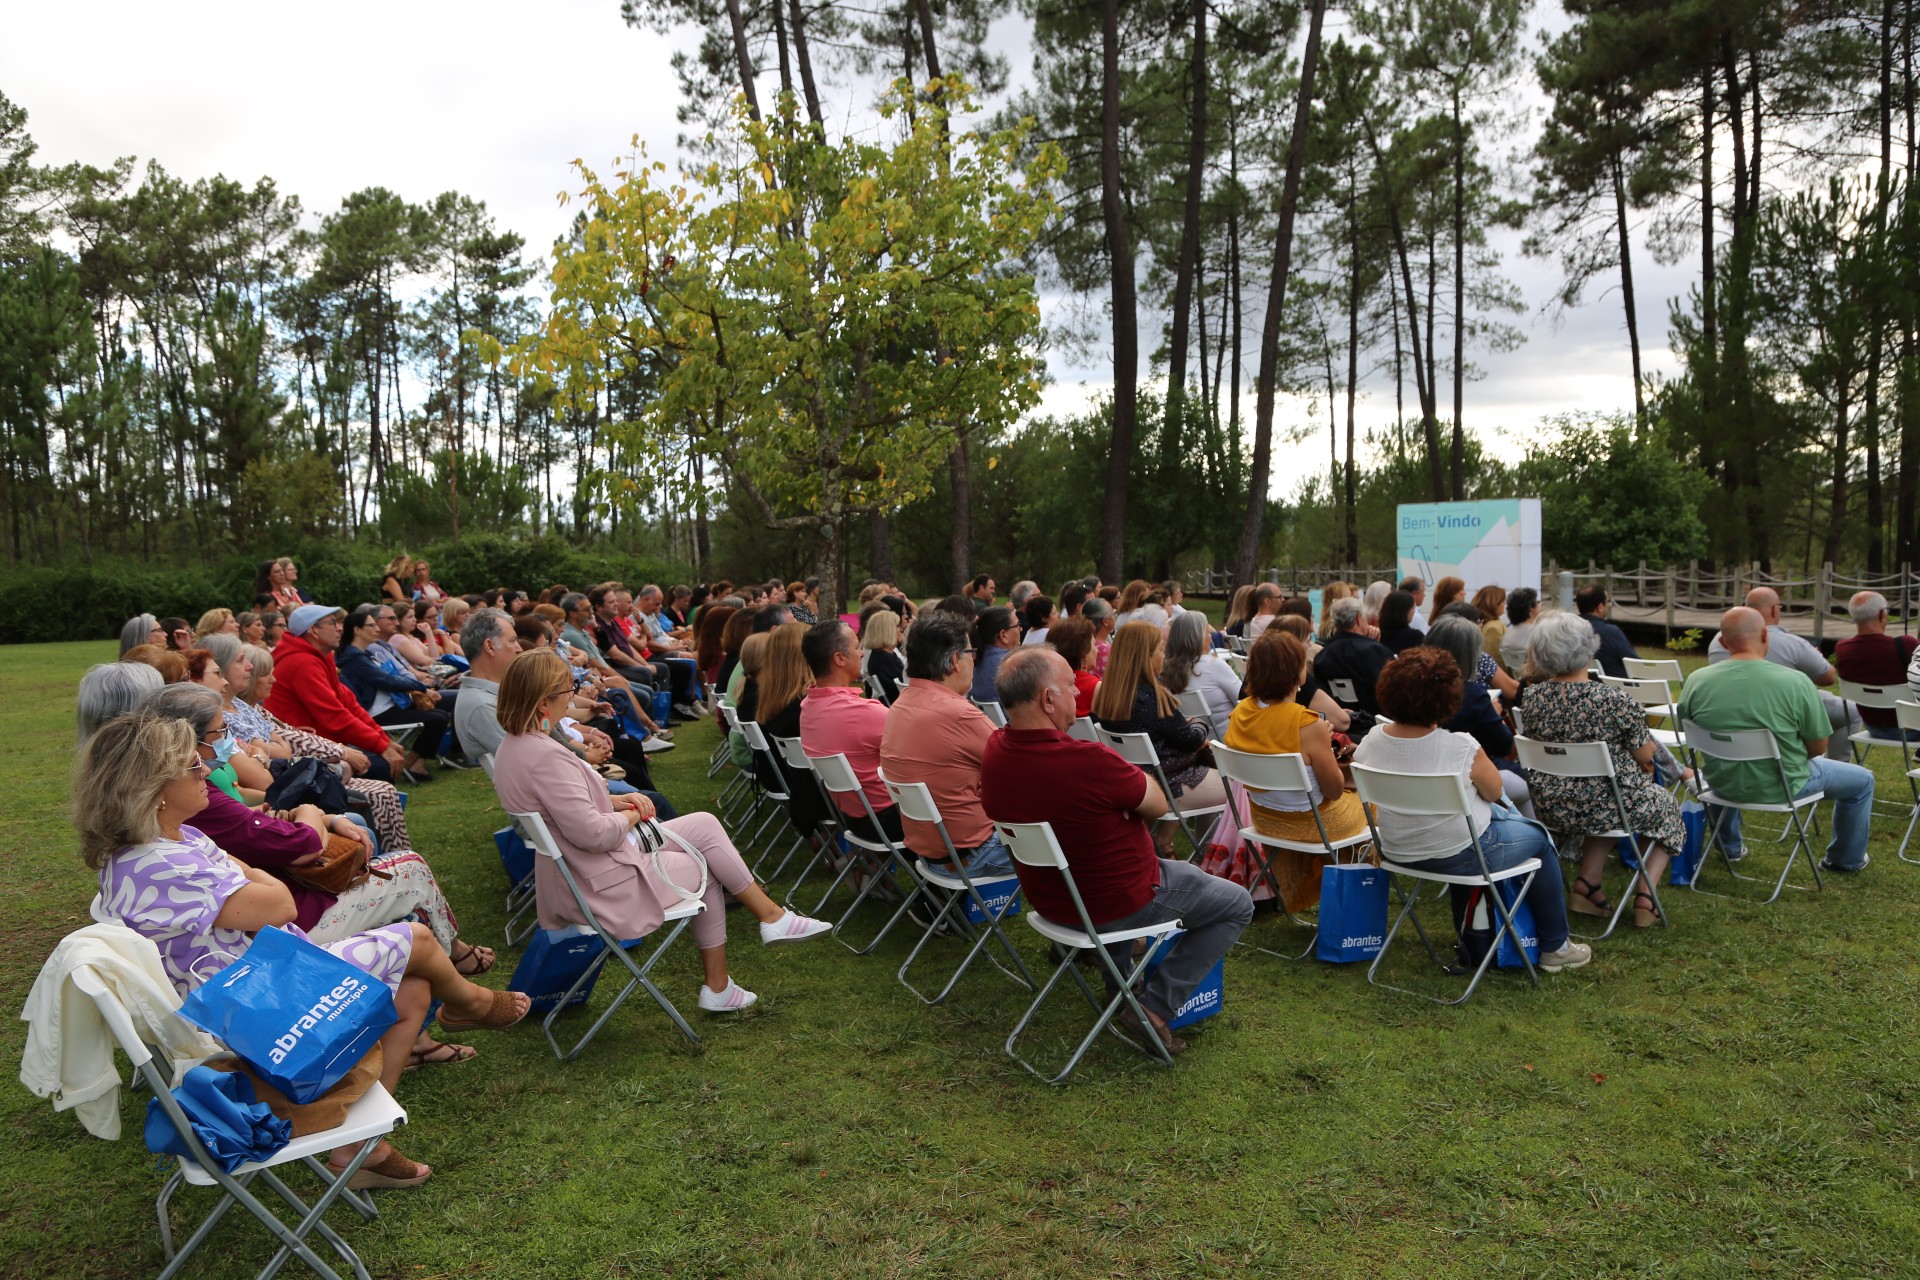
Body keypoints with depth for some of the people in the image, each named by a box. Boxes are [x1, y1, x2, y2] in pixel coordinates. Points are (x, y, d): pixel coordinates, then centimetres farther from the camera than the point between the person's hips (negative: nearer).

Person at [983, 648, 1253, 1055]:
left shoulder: (995, 750, -12)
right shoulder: (1088, 761, -36)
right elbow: (1158, 806, -16)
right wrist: (1133, 774, 2)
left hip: (1046, 896, 7)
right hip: (1115, 906, -7)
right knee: (1237, 904, 11)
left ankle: (1118, 981, 40)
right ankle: (1156, 1007, 4)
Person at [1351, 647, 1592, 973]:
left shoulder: (1372, 742, -13)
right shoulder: (1462, 747, -27)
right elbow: (1494, 791, -9)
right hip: (1459, 856, -6)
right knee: (1539, 838, 22)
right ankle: (1555, 947, 34)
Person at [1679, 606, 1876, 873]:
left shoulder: (1696, 681, -15)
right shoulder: (1795, 682, -22)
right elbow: (1818, 747, -10)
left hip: (1723, 783, 3)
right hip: (1781, 786, -3)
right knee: (1862, 779, 25)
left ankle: (1729, 847, 51)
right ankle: (1846, 859, 42)